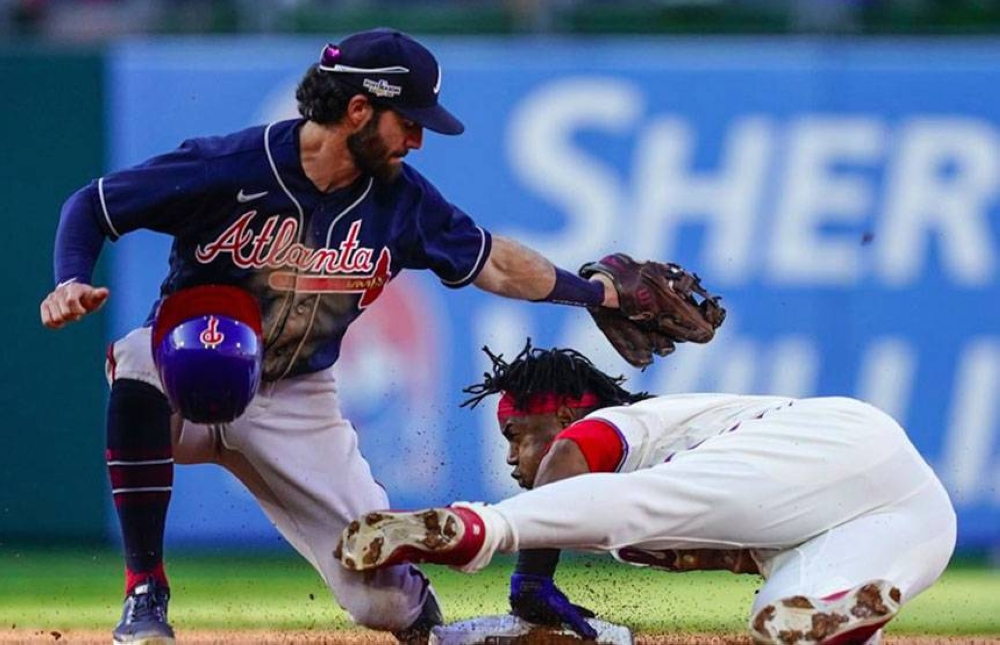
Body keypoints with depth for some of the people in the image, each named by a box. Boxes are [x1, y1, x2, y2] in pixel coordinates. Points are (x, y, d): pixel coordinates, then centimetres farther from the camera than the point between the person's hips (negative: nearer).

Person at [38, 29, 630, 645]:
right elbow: (92, 205, -14)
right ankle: (146, 595, -28)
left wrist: (598, 293, 6)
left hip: (296, 405, 3)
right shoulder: (228, 166, -20)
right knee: (140, 360, -40)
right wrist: (71, 282, -32)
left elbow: (493, 262, 8)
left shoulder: (401, 199, -5)